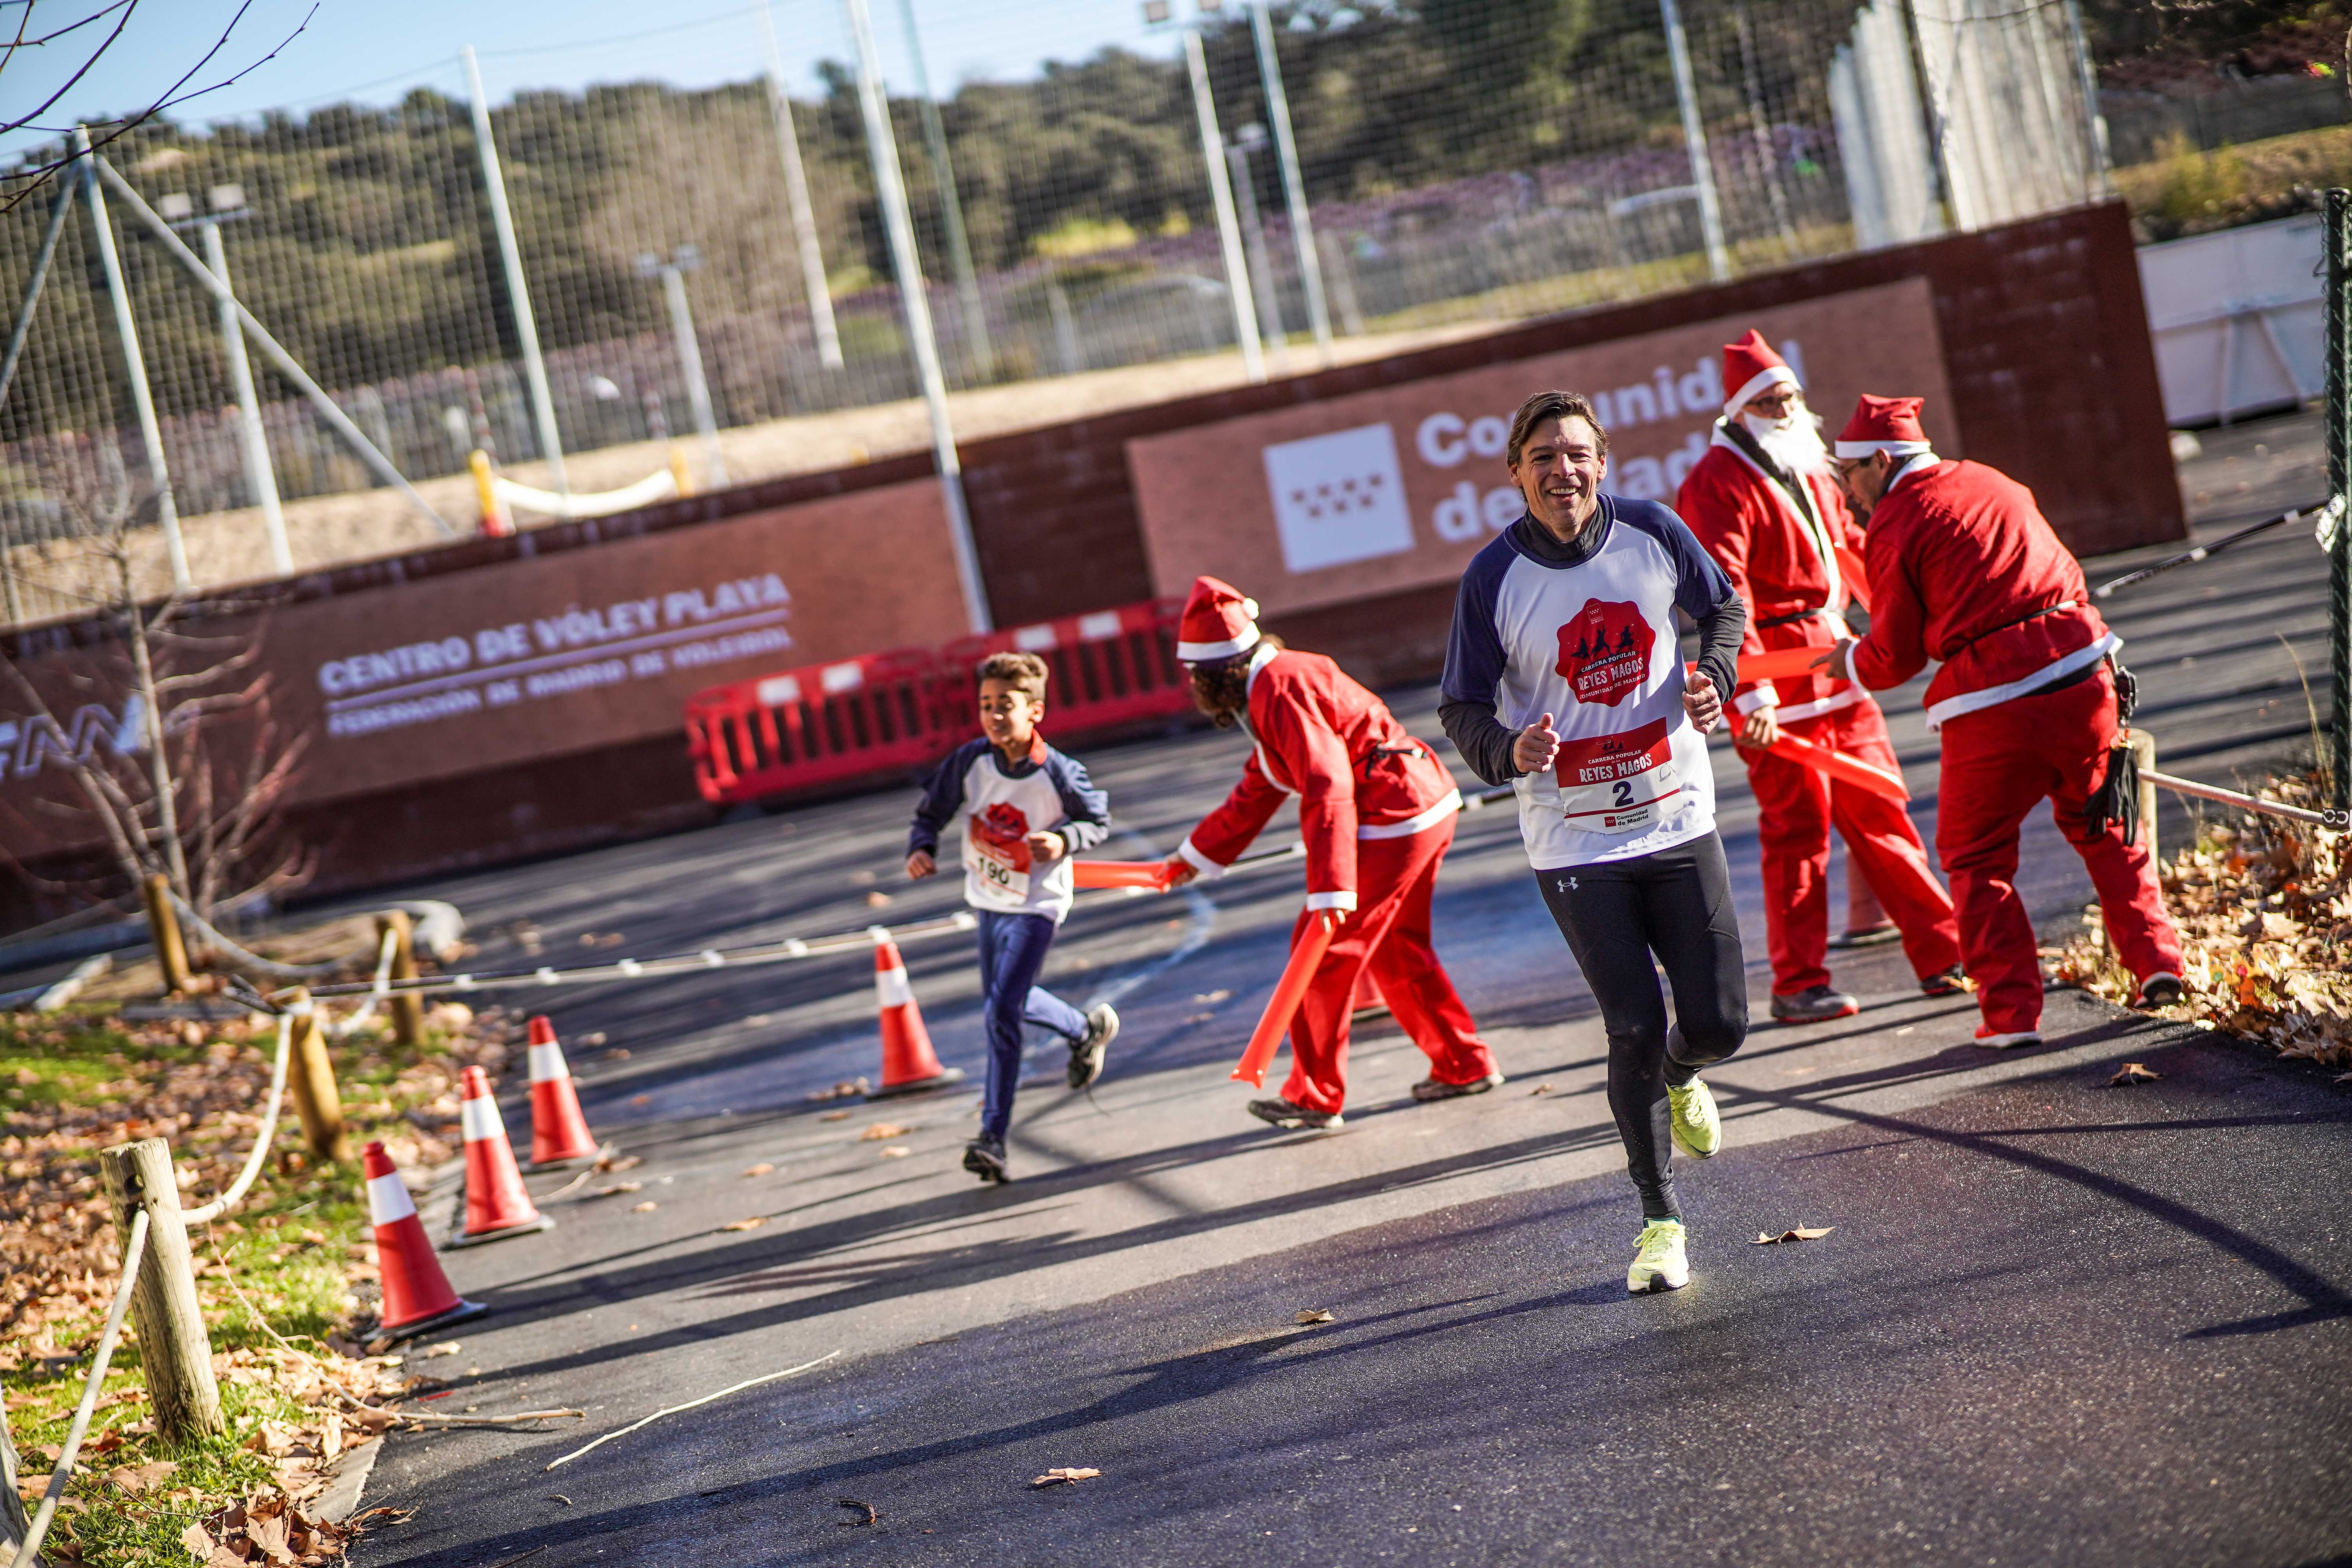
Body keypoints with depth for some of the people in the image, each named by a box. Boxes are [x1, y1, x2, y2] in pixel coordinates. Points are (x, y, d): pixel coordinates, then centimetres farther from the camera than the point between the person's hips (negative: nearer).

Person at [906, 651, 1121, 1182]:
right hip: (989, 899, 6)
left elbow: (1098, 820, -4)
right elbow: (932, 813, -2)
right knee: (1002, 1003, 22)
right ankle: (1086, 1030, 50)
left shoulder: (1058, 774, -20)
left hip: (1036, 904, -6)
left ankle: (993, 1136, -9)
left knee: (1002, 1011, -15)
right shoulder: (970, 762, -12)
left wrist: (1064, 840, -24)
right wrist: (921, 848, -22)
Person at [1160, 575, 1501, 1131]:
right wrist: (1196, 856, 32)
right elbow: (1257, 790, 27)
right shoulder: (1269, 690, 16)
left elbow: (1327, 790, -26)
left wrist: (1331, 891, -30)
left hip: (1393, 822, -10)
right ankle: (1464, 1065, 27)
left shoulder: (1280, 693, -17)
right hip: (1427, 803, 10)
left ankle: (1315, 1097, 7)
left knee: (1323, 952, -1)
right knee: (1395, 949, 21)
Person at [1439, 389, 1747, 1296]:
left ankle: (1678, 1080, 41)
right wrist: (1507, 753, -26)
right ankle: (1661, 1220, 13)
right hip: (1573, 839, -2)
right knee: (1635, 1026, -7)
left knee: (1719, 1023, 1)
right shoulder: (1494, 577, -12)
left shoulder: (1654, 533, -6)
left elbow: (1723, 607, 13)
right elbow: (1462, 706, -5)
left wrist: (1714, 677, -7)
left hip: (1677, 815, 2)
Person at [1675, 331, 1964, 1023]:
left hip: (1836, 666, 8)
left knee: (1881, 814, 11)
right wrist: (1752, 693, -28)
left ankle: (1945, 956, 16)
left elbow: (1850, 547, 31)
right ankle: (1797, 985, 5)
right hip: (1776, 677, -8)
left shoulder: (1808, 469, 16)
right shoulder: (1718, 485, -12)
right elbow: (1724, 597, -21)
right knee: (1798, 824, -4)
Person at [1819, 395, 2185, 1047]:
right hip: (2083, 674, 6)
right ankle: (2157, 962, 17)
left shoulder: (1894, 527, -1)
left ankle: (2012, 1012, 4)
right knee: (2102, 828, 24)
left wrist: (1852, 662, 21)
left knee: (1975, 857, 9)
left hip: (1995, 703, -5)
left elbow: (1898, 654, 0)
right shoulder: (1993, 483, 17)